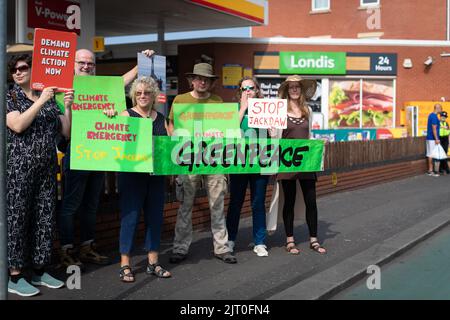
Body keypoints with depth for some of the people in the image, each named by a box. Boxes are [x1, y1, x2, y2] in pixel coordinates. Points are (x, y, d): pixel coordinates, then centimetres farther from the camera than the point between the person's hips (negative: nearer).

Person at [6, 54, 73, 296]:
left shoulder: (50, 98, 12)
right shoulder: (9, 97, 2)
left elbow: (66, 132, 10)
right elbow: (18, 125, -16)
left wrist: (67, 107, -4)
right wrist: (41, 100, -16)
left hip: (47, 167, 4)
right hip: (19, 167, -4)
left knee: (45, 218, 7)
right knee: (17, 219, -2)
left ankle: (39, 271, 19)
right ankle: (14, 277, 5)